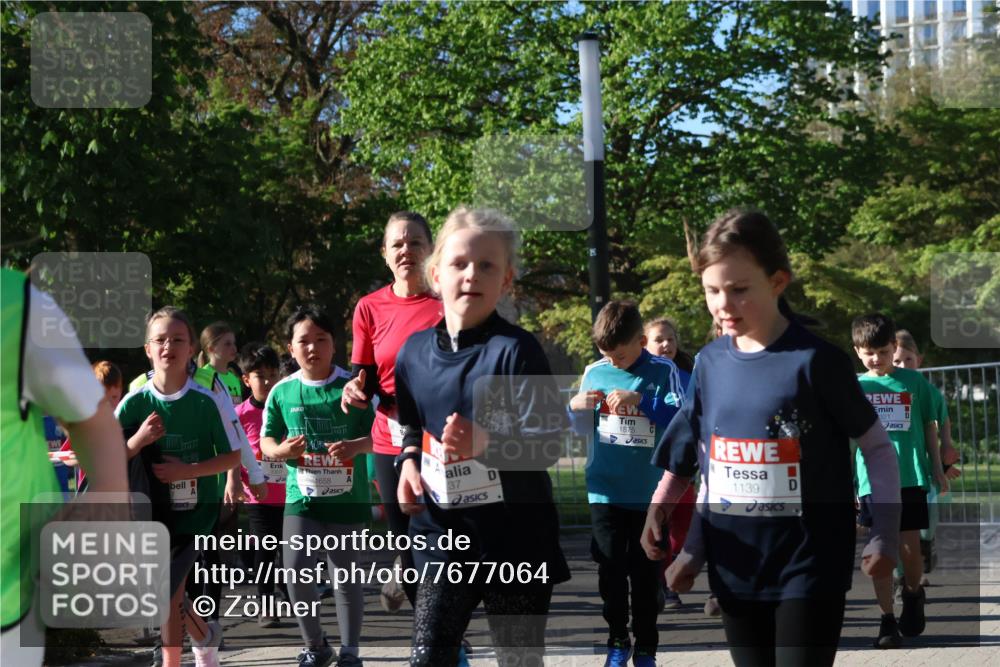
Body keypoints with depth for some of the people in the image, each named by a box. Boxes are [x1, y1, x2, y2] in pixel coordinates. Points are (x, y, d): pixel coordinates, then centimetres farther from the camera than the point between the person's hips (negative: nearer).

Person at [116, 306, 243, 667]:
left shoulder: (207, 401, -10)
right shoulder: (134, 403, -5)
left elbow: (233, 457, -5)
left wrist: (188, 470, -17)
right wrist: (138, 440, -22)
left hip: (196, 511, -3)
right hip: (153, 512, 3)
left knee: (164, 594, -9)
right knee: (170, 596, 8)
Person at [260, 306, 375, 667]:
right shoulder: (282, 392, 0)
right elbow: (266, 441, 9)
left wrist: (357, 446, -25)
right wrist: (283, 450, -13)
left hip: (347, 497, -1)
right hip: (302, 498, 2)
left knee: (346, 574, 7)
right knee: (296, 570, -8)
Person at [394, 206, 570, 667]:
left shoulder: (515, 350, -13)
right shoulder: (415, 351, 4)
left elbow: (550, 443, -16)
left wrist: (487, 443, -31)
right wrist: (409, 461, 2)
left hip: (516, 538, -4)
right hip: (444, 533, 4)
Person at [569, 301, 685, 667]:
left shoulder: (663, 372, -5)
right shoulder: (595, 373, 5)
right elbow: (584, 428, 15)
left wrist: (640, 400, -26)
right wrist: (575, 407, -7)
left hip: (649, 493, -2)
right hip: (605, 490, 2)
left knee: (645, 572, 6)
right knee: (610, 569, 3)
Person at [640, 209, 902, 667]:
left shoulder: (815, 361, -13)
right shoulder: (710, 363, 3)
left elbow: (877, 447, -3)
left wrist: (885, 536, -7)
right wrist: (692, 551, 11)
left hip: (809, 563, -5)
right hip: (735, 565, 5)